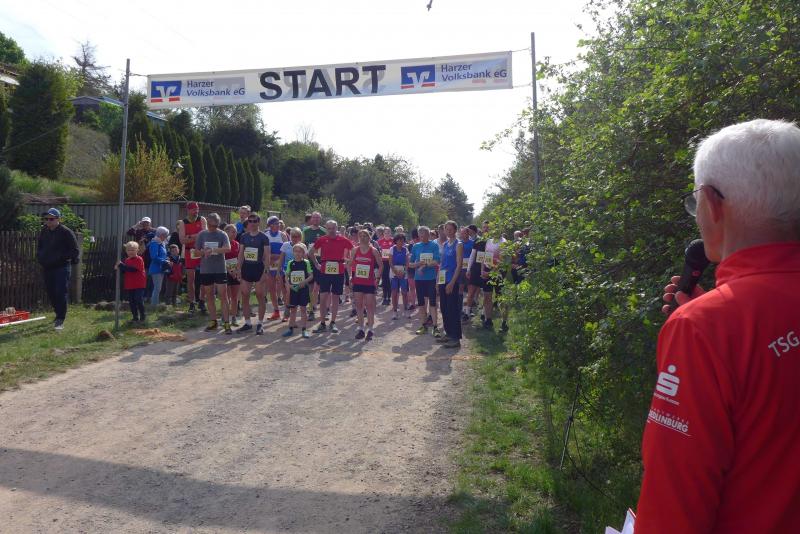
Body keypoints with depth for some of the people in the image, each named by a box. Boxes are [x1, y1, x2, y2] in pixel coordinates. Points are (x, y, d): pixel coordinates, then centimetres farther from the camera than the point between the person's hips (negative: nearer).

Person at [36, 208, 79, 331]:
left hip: (62, 268, -7)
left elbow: (75, 251, -9)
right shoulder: (44, 231, 10)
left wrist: (61, 257, -17)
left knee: (61, 293, -10)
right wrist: (40, 258, 8)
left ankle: (60, 320, -7)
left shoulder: (66, 232, -9)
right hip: (47, 268, 7)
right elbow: (39, 247, 25)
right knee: (51, 293, 13)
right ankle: (59, 315, 29)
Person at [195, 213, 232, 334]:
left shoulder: (222, 235, -4)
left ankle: (226, 323, -3)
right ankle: (213, 321, 21)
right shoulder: (202, 234, 4)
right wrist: (204, 252, -14)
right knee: (209, 296, 10)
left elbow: (228, 248, -20)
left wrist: (213, 250, -31)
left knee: (223, 296, -5)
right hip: (205, 270, 3)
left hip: (220, 269, -3)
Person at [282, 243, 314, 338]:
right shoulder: (290, 263, 3)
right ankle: (291, 328, 18)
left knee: (303, 309, 1)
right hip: (293, 289, 2)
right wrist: (287, 284, -9)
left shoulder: (306, 263, -3)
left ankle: (303, 329, 7)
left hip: (303, 288, -2)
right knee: (293, 309, 10)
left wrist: (305, 281, -19)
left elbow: (311, 276, -3)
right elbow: (287, 275, 7)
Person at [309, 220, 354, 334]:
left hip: (338, 272, 0)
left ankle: (333, 323, 15)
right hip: (324, 272, 0)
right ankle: (322, 324, 6)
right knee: (323, 297, -2)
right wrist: (317, 264, 8)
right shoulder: (321, 240, 0)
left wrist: (347, 264, 5)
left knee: (335, 297, 6)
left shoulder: (343, 240, -2)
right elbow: (311, 252, 14)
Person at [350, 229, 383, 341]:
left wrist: (377, 277, -5)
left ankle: (370, 330, 5)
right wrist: (350, 276, 4)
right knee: (359, 305, 7)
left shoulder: (373, 251, -5)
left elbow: (381, 265, 1)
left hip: (369, 282, -3)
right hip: (357, 282, 3)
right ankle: (361, 329, 15)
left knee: (369, 306, -1)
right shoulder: (355, 250, 3)